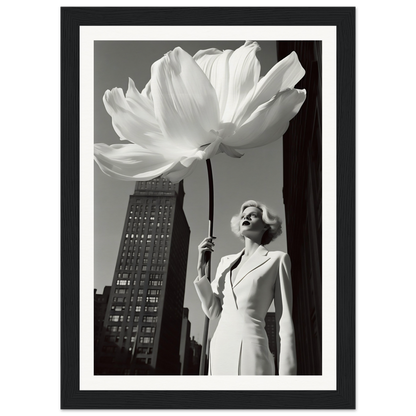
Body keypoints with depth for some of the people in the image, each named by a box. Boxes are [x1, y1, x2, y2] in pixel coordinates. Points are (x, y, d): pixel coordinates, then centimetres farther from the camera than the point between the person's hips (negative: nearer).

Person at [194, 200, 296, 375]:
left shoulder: (277, 259, 3)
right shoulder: (226, 261, 17)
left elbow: (284, 321, -1)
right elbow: (212, 310, 10)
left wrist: (286, 372, -7)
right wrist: (201, 267, 1)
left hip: (251, 352, -5)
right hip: (219, 350, 5)